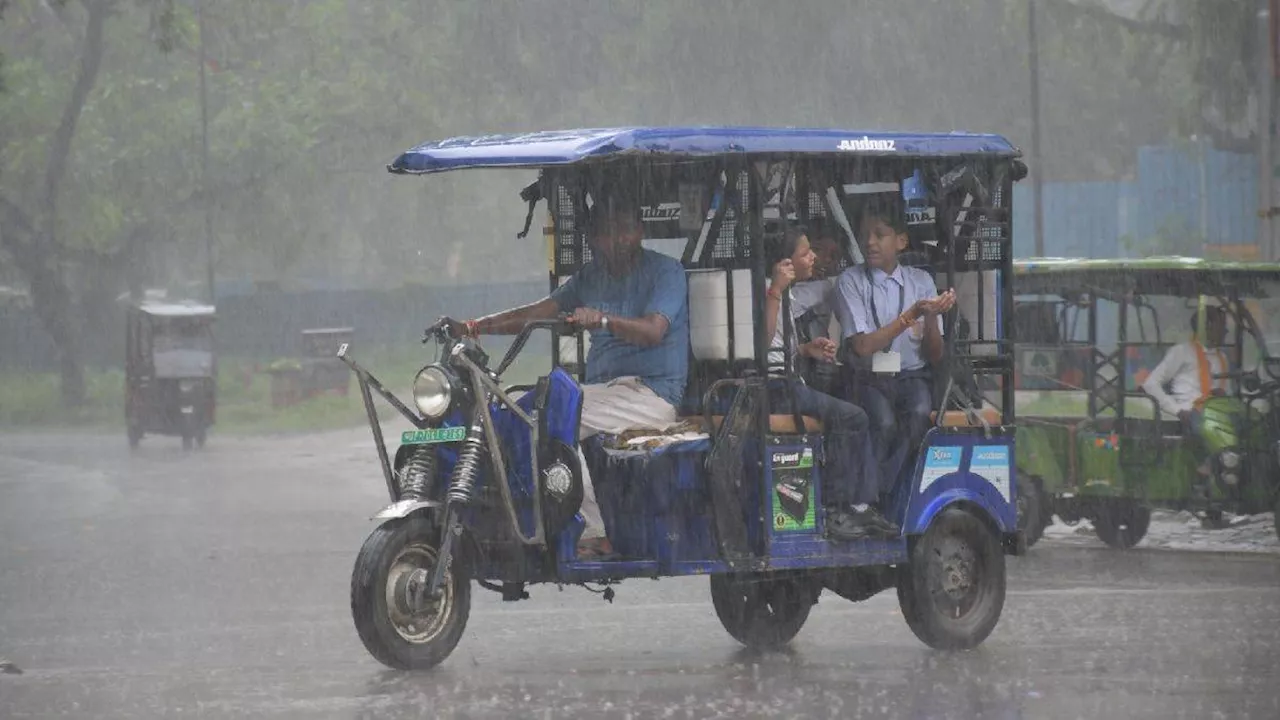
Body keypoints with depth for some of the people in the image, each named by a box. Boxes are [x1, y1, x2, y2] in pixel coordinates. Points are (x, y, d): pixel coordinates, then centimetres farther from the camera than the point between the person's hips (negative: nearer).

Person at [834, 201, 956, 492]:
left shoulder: (921, 281, 8)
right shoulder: (851, 281, 0)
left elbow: (935, 355, 7)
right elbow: (862, 346, -11)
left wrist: (932, 316, -14)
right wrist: (912, 315, -18)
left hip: (913, 376, 2)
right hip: (869, 378, -2)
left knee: (919, 414, -31)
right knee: (885, 424, -33)